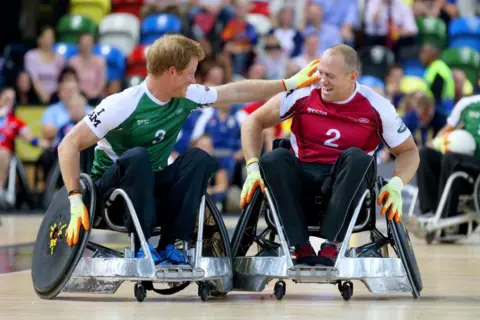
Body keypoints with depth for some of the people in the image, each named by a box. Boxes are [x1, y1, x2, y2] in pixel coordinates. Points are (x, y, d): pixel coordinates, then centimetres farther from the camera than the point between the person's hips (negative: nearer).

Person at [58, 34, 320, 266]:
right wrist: (75, 200, -32)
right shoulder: (124, 105, -23)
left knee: (199, 159, -19)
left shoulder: (186, 97, -5)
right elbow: (69, 145, -24)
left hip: (153, 186, 6)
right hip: (110, 185, -6)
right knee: (137, 156, -36)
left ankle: (170, 244, -18)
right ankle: (140, 246, -28)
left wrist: (290, 83, 11)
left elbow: (236, 92, 9)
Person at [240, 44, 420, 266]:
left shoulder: (376, 107, -2)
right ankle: (301, 249, -35)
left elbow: (409, 151, 6)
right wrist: (253, 167, -6)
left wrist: (395, 185, -14)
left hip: (347, 184, -1)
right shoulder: (304, 94, -1)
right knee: (274, 159, -30)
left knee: (357, 158, -33)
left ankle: (331, 247, -37)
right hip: (302, 181, 1)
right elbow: (254, 122, 7)